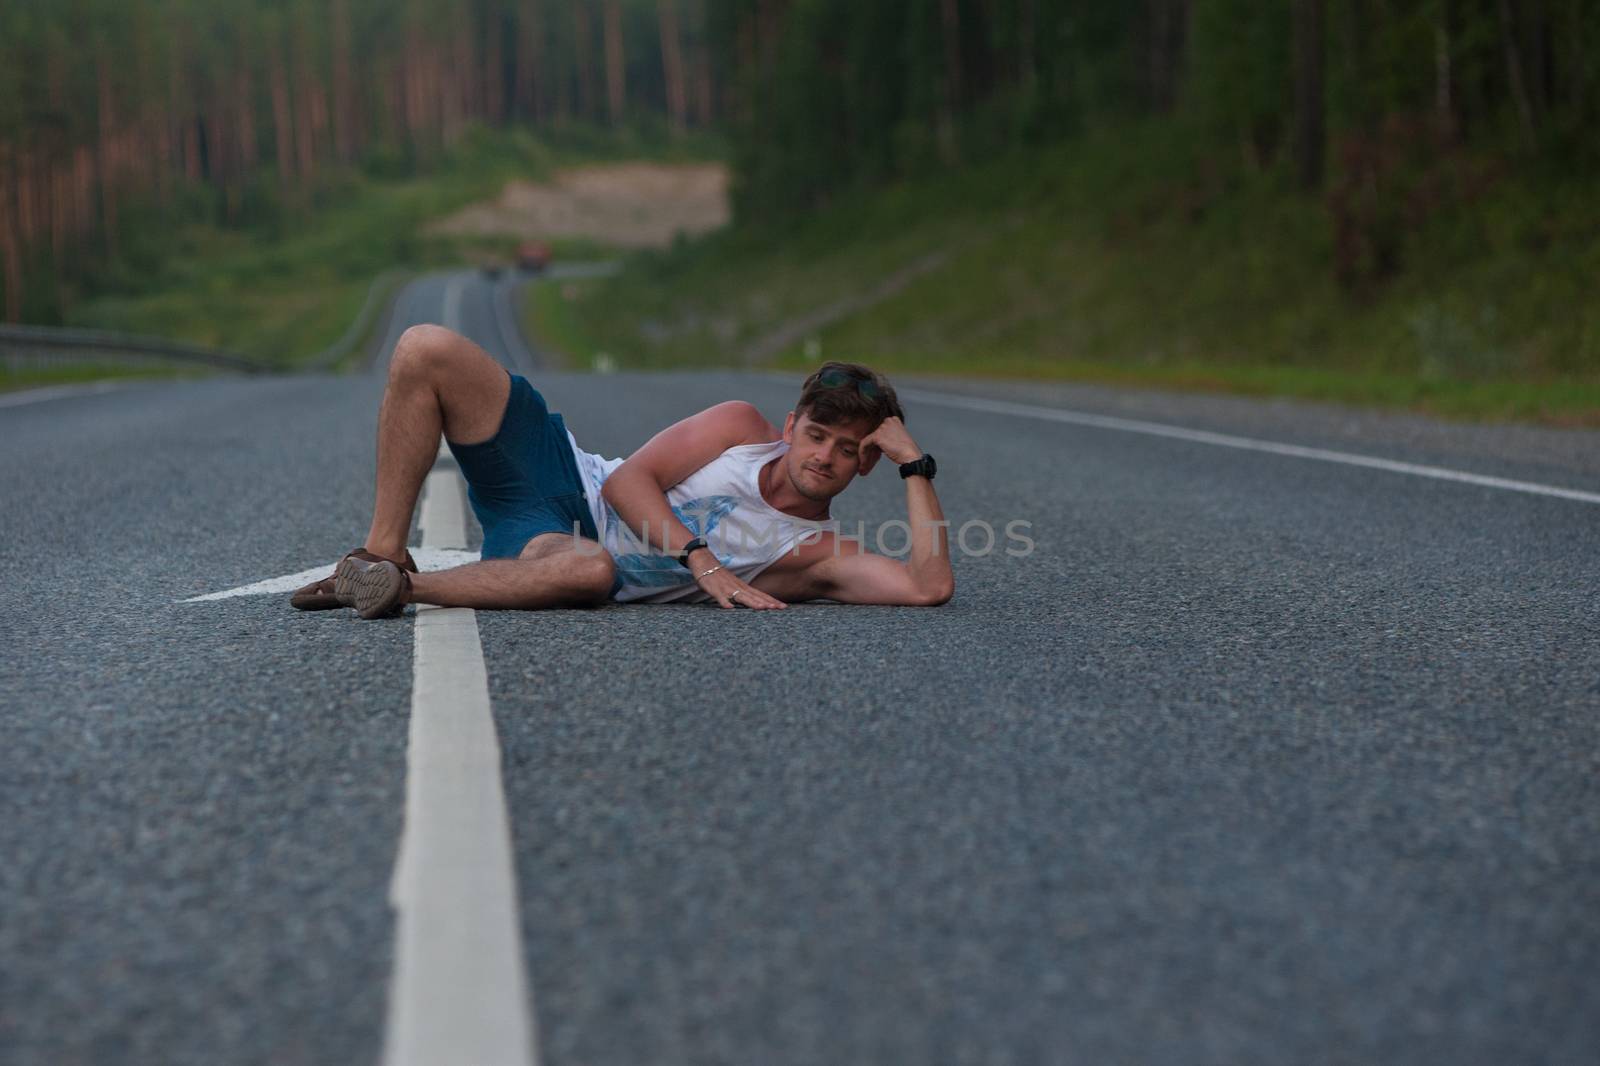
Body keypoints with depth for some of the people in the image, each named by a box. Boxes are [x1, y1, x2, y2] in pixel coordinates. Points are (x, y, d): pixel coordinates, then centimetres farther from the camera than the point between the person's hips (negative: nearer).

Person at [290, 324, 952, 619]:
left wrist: (914, 465, -18)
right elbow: (627, 480, -6)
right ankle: (380, 554, -12)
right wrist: (701, 560, -21)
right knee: (427, 349, -20)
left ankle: (401, 586, -26)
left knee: (592, 570, -46)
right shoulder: (742, 428, -1)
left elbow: (930, 586, -20)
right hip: (561, 478, 2)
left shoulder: (822, 554, -4)